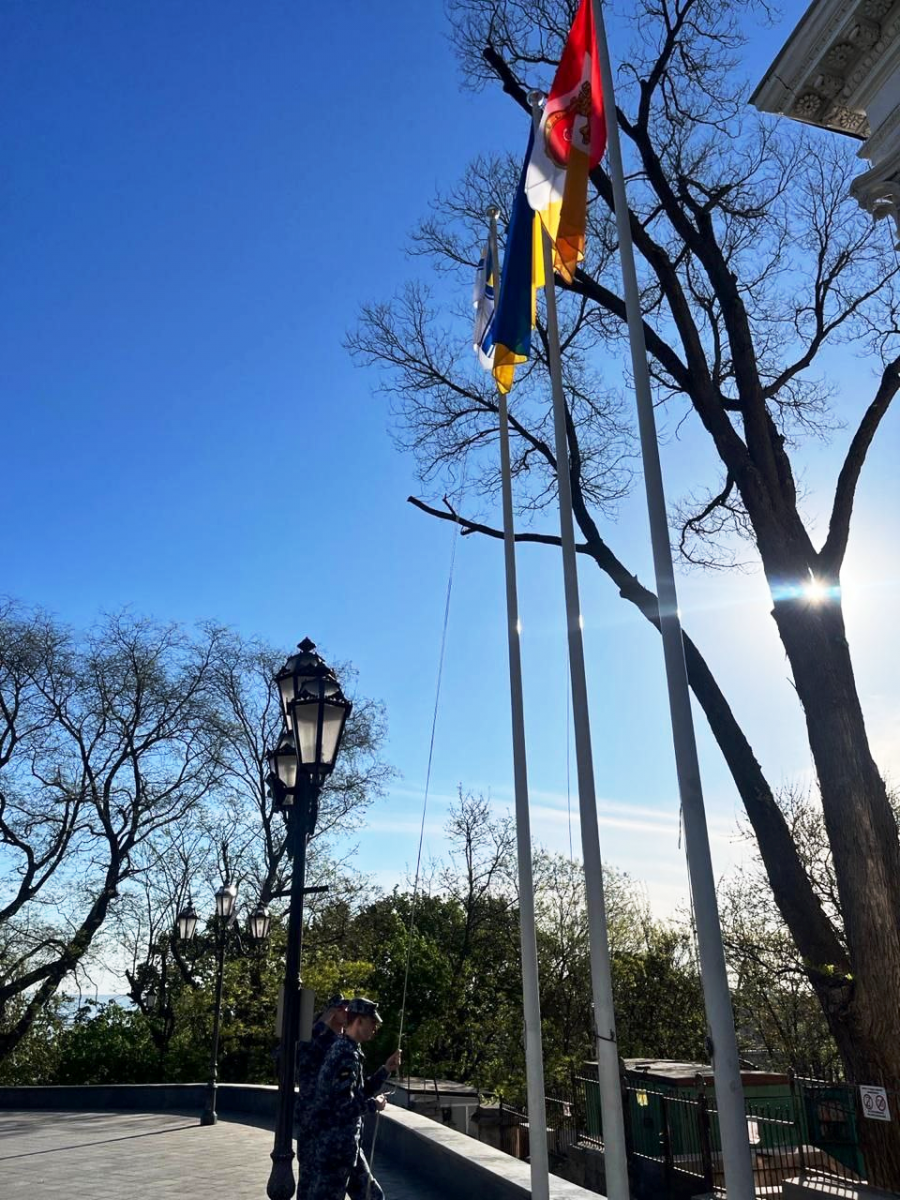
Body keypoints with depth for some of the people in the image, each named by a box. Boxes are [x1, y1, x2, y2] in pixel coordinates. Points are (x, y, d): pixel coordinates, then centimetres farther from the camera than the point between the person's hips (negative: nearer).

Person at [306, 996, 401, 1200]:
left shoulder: (351, 1051, 12)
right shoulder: (345, 1054, -21)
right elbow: (344, 1105, -26)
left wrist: (386, 1069, 7)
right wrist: (374, 1106, -10)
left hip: (348, 1145, 11)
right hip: (335, 1145, -11)